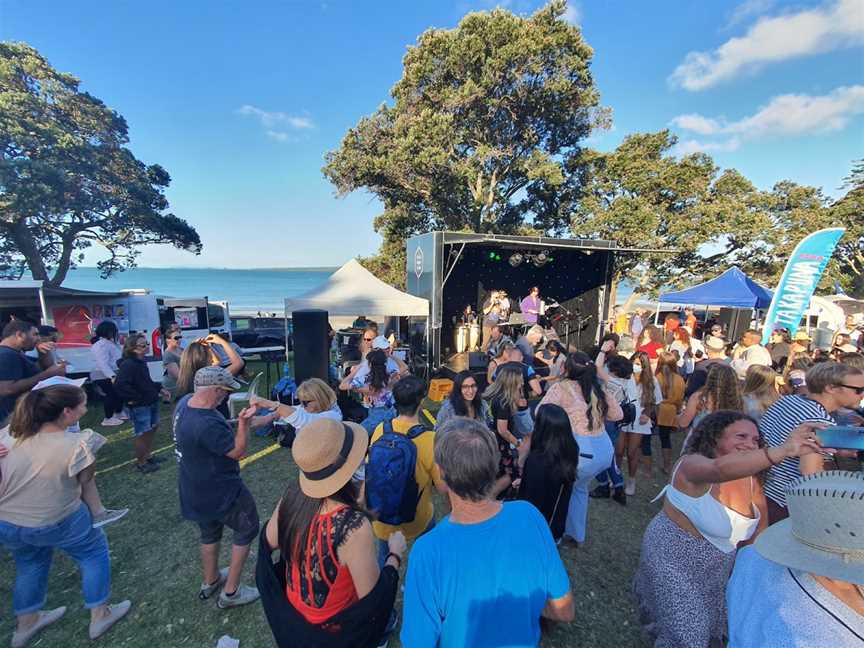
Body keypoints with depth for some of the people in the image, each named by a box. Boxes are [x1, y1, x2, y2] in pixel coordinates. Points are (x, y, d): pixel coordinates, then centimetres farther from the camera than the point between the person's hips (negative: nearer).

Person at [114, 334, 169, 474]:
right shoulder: (128, 365, -20)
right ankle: (141, 463, 19)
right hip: (139, 406, -9)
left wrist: (159, 389, 12)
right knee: (143, 434, 1)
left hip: (151, 402, 10)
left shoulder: (141, 362, 8)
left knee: (153, 428, 21)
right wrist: (135, 398, -22)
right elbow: (120, 385, -29)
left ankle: (148, 455, 39)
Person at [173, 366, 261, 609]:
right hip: (220, 492, -9)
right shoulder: (207, 424, -37)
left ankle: (210, 582, 50)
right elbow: (238, 452, -25)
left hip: (195, 489, 9)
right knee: (247, 530, 13)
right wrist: (244, 423, -39)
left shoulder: (185, 401, -9)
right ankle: (230, 592, 25)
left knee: (210, 533, 29)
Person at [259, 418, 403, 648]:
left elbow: (270, 541, -3)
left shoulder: (293, 491, -23)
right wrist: (395, 555, -12)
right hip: (332, 628, -4)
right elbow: (372, 599, -26)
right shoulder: (354, 526, -40)